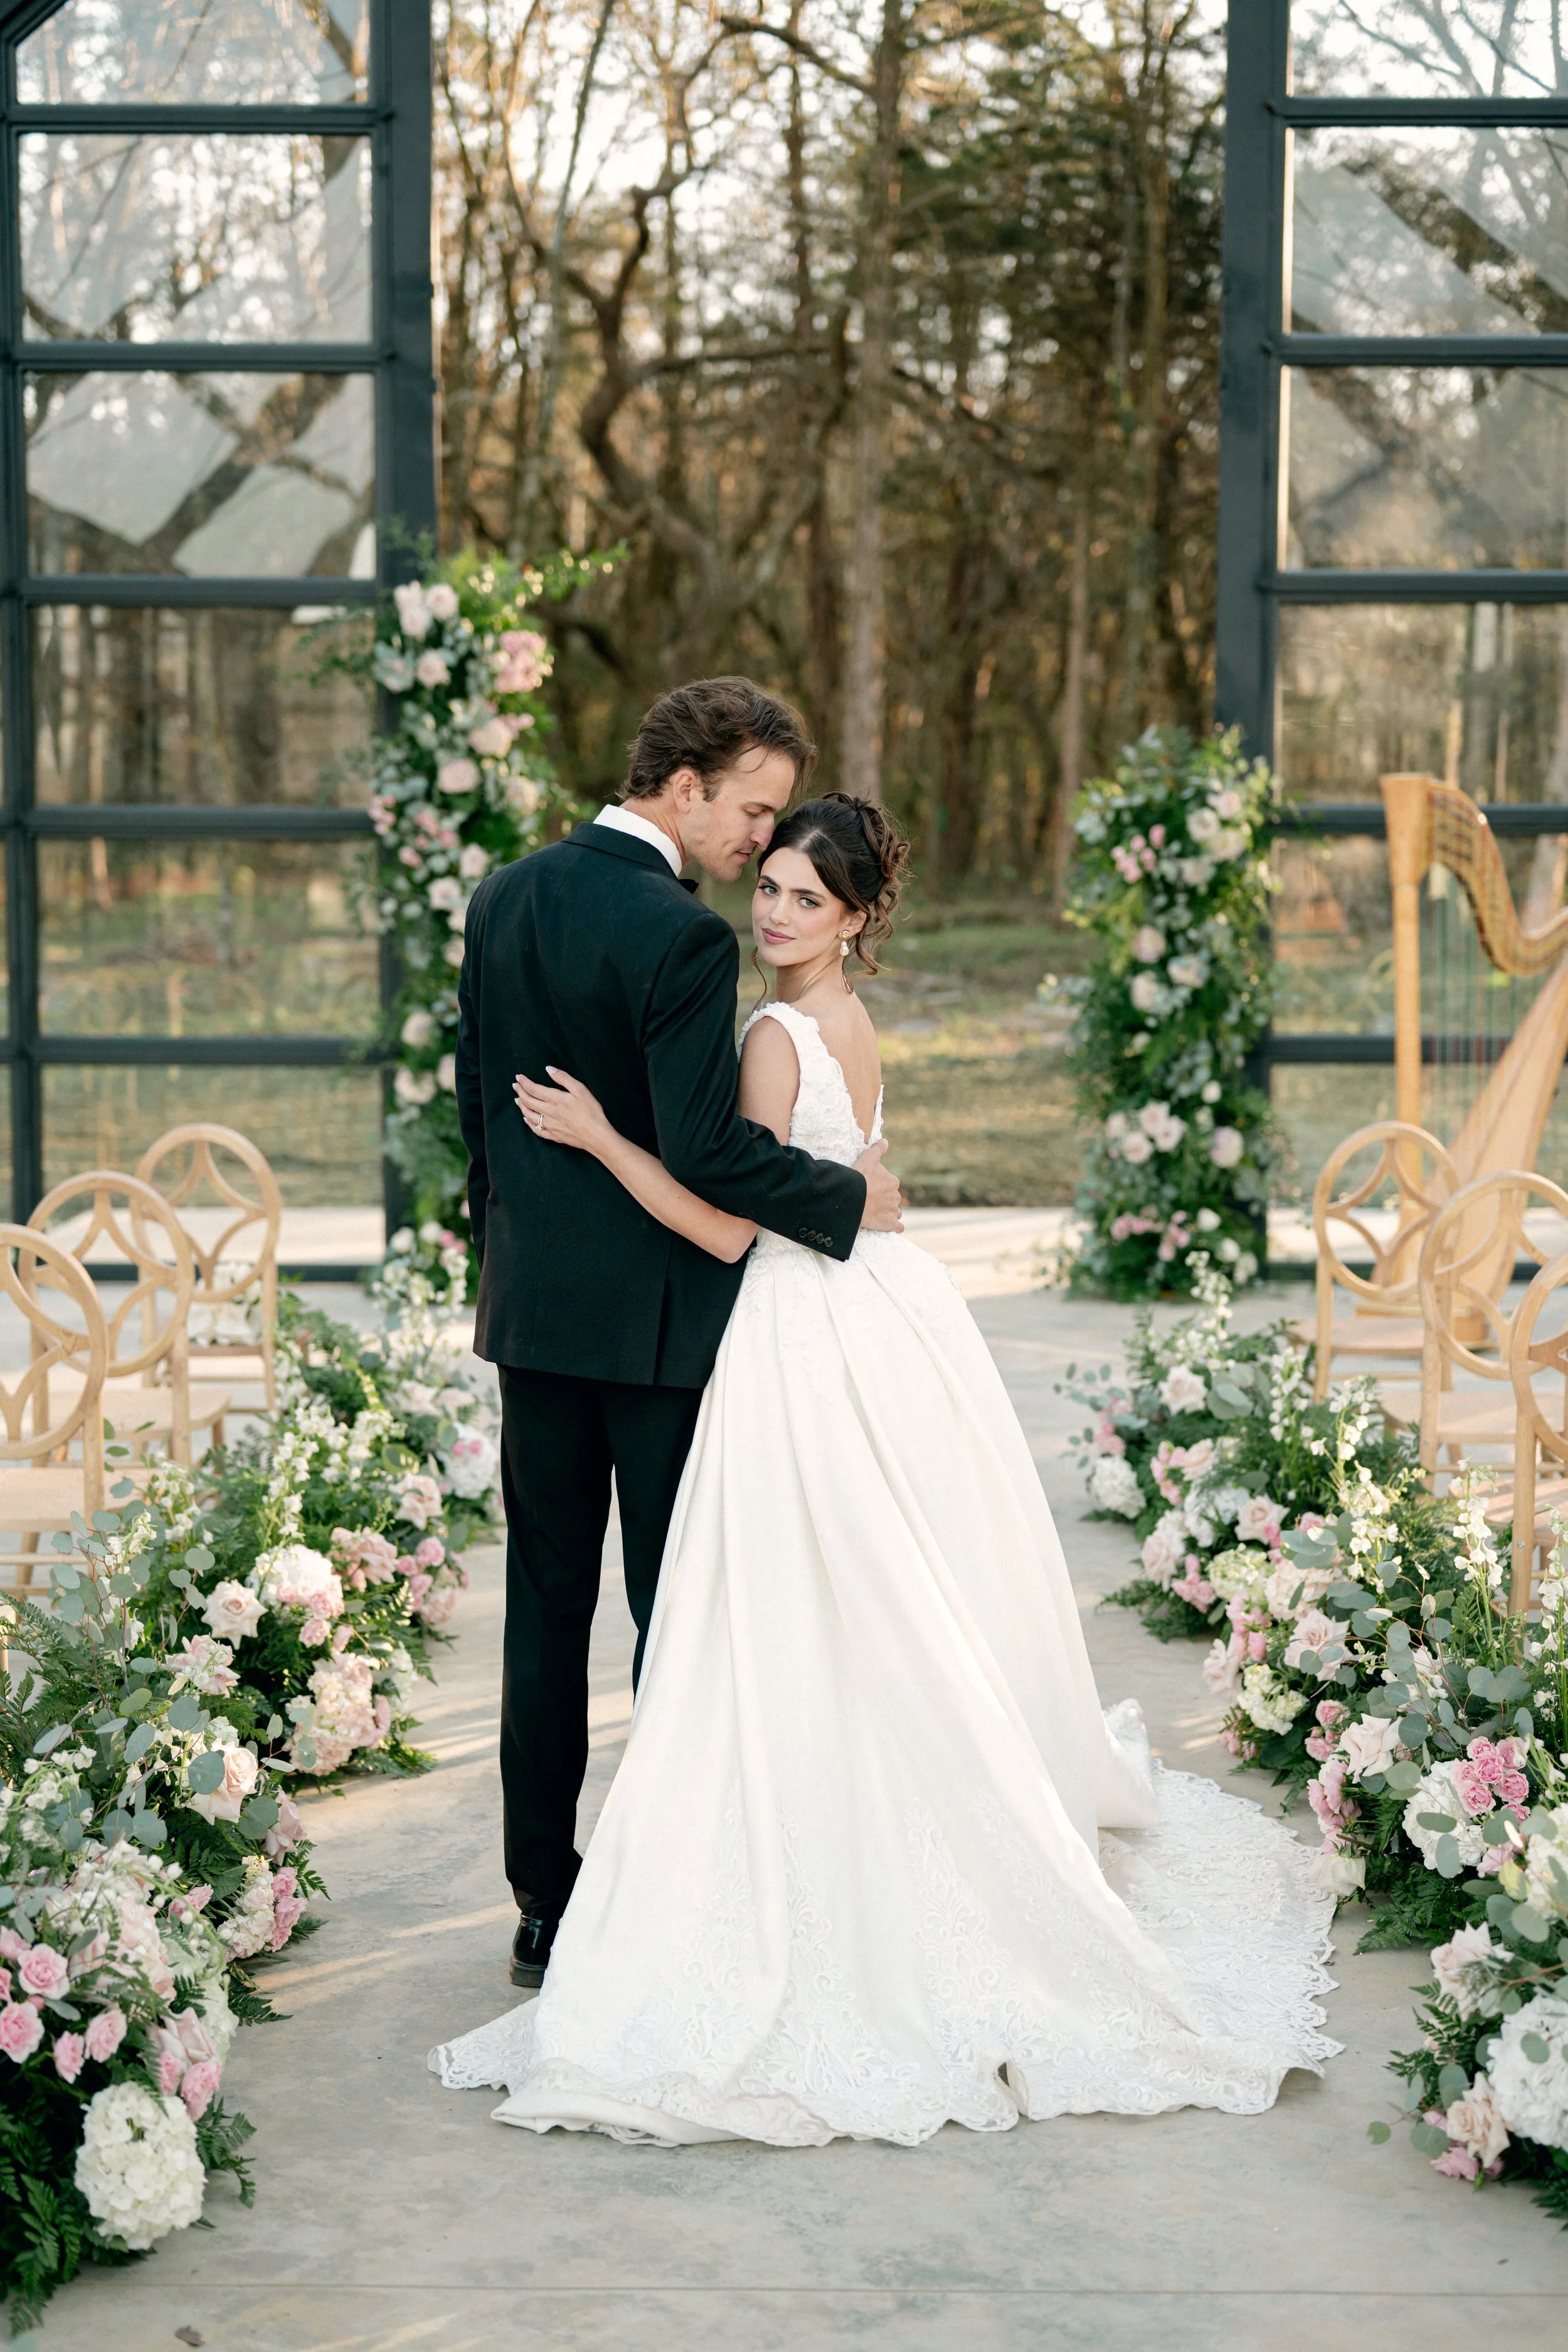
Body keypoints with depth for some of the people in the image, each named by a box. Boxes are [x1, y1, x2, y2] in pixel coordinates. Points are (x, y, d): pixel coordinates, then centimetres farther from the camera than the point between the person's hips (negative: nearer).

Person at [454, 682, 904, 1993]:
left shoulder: (506, 899, 5)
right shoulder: (681, 939, -19)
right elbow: (706, 1149, -23)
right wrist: (848, 1195, -10)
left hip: (533, 1305, 7)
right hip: (656, 1314, -7)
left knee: (547, 1603, 11)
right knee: (675, 1607, 5)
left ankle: (544, 1908, 17)